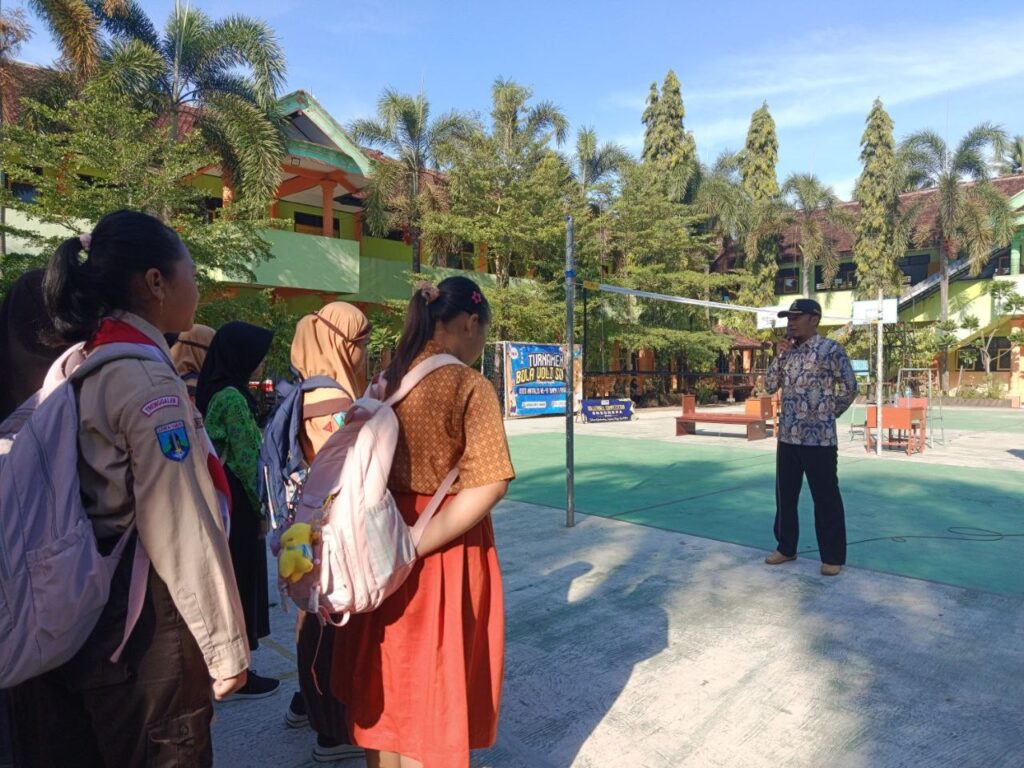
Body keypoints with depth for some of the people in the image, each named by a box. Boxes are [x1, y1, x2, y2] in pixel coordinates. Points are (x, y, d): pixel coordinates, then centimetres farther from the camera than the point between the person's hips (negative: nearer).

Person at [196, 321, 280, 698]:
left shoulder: (211, 391, 10)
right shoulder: (233, 396, -18)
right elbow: (245, 460, -18)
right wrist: (261, 509, -10)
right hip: (237, 502, -9)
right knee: (240, 581, 2)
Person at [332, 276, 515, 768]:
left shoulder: (389, 381, 2)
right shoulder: (469, 386, -16)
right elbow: (488, 485, -23)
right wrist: (418, 544, -18)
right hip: (446, 552, -6)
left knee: (389, 675, 22)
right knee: (434, 687, 11)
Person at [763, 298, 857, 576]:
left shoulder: (831, 350, -8)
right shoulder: (787, 352, 11)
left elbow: (850, 387, -5)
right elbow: (770, 387, 8)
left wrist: (829, 414, 3)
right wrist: (779, 356, -2)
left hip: (819, 438, -7)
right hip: (788, 436, 7)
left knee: (826, 498, 3)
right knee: (785, 494, 13)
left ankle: (832, 556, 16)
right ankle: (786, 547, 28)